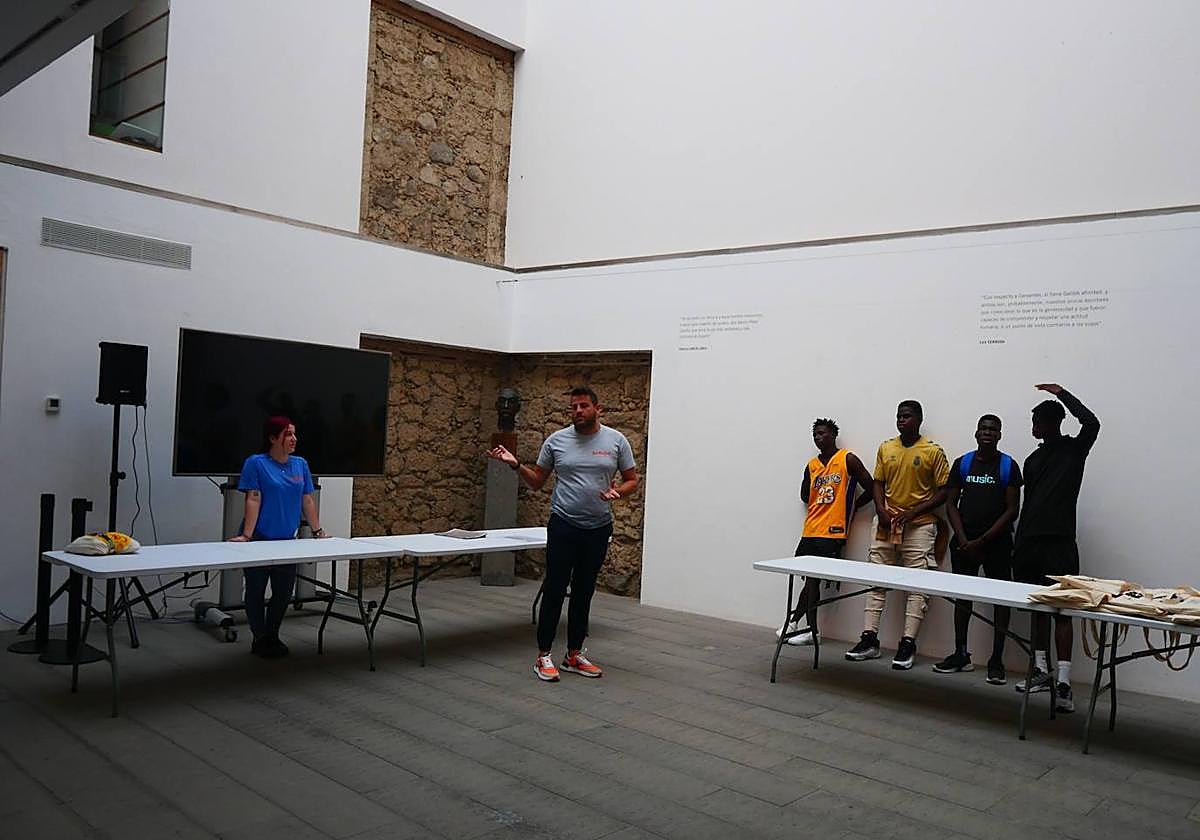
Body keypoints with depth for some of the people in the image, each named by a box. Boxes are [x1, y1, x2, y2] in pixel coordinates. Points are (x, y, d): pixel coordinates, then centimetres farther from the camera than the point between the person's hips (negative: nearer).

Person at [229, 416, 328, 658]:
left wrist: (317, 531, 6)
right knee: (256, 591, 8)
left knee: (284, 592, 10)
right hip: (260, 540, -4)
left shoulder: (300, 464, 4)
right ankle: (260, 639, 24)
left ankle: (272, 636, 30)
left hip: (287, 541, 5)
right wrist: (246, 535, -20)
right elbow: (253, 500, -15)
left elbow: (307, 500, 8)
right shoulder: (256, 463, -10)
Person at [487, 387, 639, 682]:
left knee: (584, 592, 12)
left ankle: (575, 655, 22)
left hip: (598, 529, 2)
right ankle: (543, 656, 8)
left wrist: (619, 491, -17)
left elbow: (632, 480, 5)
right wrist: (516, 464, -11)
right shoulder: (556, 440, -1)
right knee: (554, 590, -1)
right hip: (563, 526, -1)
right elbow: (536, 482, 6)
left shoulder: (616, 440, 0)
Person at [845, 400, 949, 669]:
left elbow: (943, 491, -3)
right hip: (886, 523, 4)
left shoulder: (933, 452, -3)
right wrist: (881, 511, -5)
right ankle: (869, 639, 8)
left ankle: (908, 644, 2)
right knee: (876, 581, 4)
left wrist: (913, 513, -12)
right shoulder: (885, 448, 9)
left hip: (918, 526, -4)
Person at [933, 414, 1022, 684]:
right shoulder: (962, 463, 6)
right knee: (962, 596, 7)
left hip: (996, 543, -3)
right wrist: (963, 538, -6)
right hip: (964, 542, 3)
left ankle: (996, 661, 5)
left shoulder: (1008, 466, -2)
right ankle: (961, 655, 17)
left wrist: (983, 540, -11)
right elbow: (951, 503, 6)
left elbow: (1012, 510, -6)